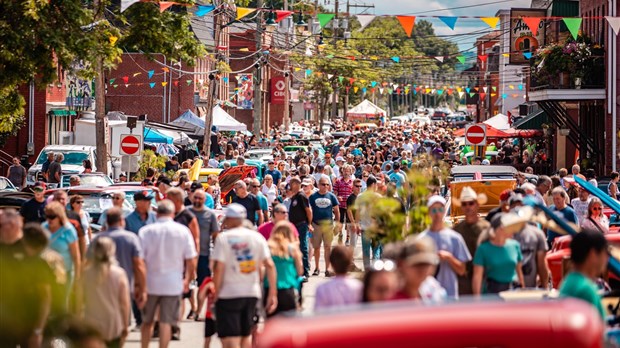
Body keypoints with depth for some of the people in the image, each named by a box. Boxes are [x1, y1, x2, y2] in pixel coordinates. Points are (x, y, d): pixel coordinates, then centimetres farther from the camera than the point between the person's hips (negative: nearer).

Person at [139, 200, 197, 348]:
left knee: (147, 321, 17)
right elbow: (191, 260, -3)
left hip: (150, 282, 1)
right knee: (166, 323, 2)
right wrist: (187, 280, 12)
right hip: (173, 284, -1)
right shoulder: (183, 231, -4)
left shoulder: (145, 231, -5)